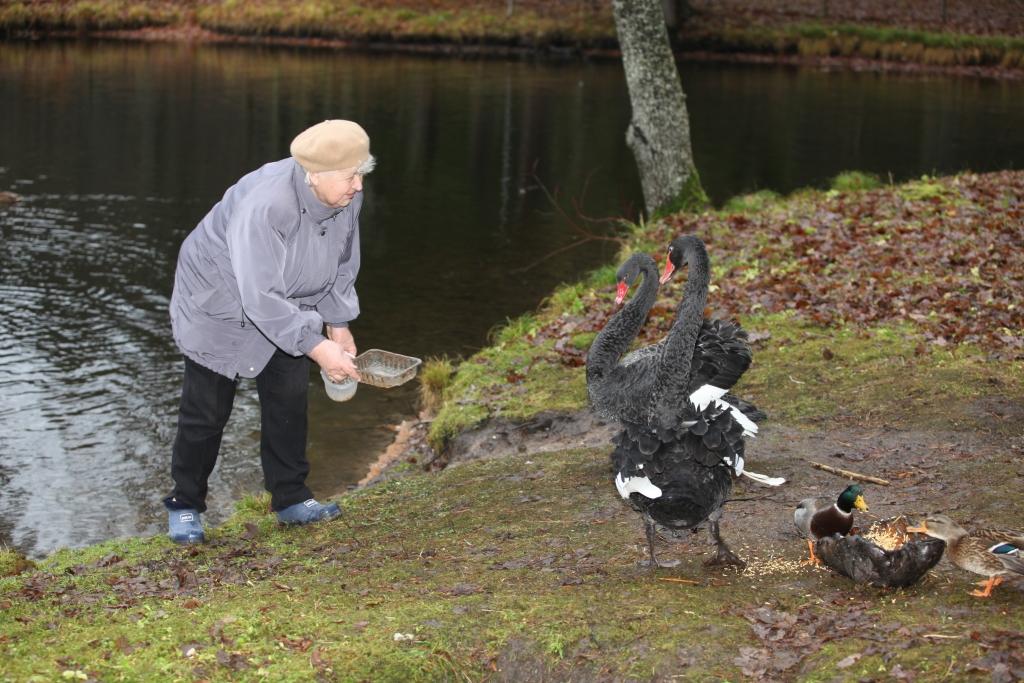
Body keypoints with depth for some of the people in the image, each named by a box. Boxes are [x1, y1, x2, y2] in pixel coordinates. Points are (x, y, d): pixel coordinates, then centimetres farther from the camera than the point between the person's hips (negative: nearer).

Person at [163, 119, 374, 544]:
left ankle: (290, 499, 18)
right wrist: (316, 346, -40)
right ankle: (184, 506, 18)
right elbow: (261, 297, -40)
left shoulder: (346, 196, -16)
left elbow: (343, 263, 3)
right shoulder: (264, 206, -40)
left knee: (290, 397, 5)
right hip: (221, 302, -6)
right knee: (207, 412, 1)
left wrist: (338, 325, -1)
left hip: (285, 305, 7)